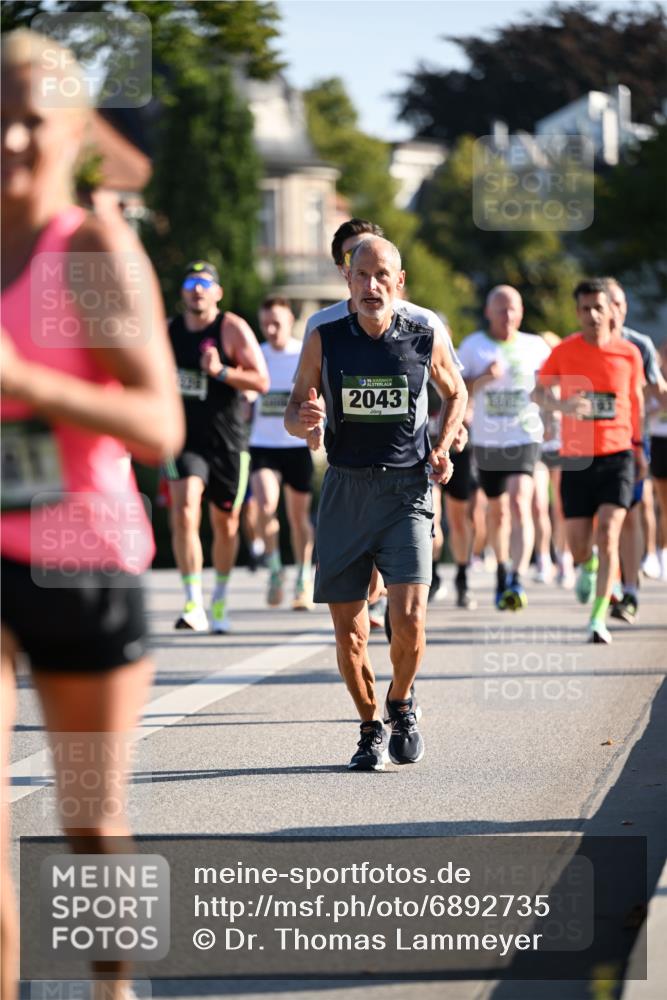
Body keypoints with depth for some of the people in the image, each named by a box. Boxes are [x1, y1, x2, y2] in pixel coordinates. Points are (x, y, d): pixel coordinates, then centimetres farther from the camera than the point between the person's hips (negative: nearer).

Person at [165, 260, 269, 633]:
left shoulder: (233, 329, -6)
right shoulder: (169, 331, 6)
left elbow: (262, 381, -12)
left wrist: (222, 372, -25)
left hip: (227, 442, -1)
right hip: (184, 438, 1)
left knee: (226, 524, 12)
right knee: (184, 513, -20)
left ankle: (220, 600, 34)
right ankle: (194, 605, -23)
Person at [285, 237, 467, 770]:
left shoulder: (426, 340, 0)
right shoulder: (324, 341, 0)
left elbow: (456, 393, 20)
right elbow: (295, 410, 9)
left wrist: (443, 447, 4)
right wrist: (304, 421, -15)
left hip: (407, 490, -1)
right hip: (346, 488, 1)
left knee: (408, 618, -14)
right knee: (349, 630, 1)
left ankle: (401, 704, 16)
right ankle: (371, 728, 23)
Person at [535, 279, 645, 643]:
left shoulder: (629, 353, 0)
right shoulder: (564, 351, -1)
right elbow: (540, 392, 7)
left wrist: (637, 442, 20)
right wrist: (562, 405, -14)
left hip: (617, 455, -1)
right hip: (576, 459, 1)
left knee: (608, 535, -15)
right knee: (578, 546, 4)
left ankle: (598, 618, -12)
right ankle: (588, 566, 42)